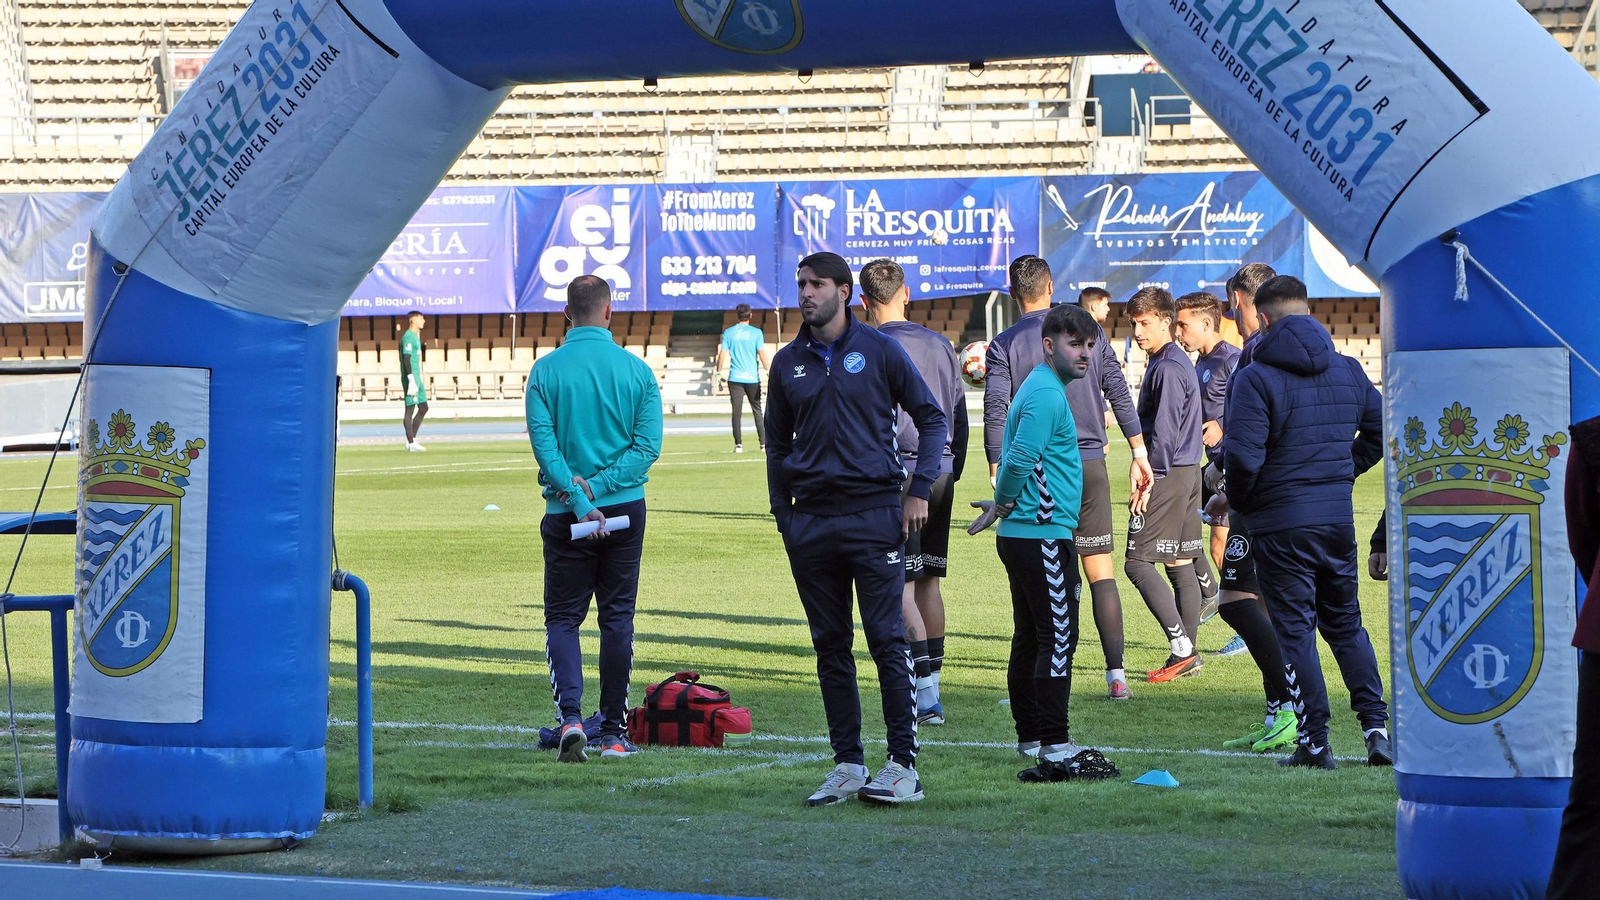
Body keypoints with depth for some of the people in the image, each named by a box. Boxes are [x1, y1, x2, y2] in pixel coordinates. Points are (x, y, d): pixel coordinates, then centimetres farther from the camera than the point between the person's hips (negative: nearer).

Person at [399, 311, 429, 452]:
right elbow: (406, 359, -19)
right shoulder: (408, 337, -13)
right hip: (411, 378, -10)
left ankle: (411, 440, 16)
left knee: (423, 407, 12)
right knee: (410, 408, -6)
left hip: (417, 378, 10)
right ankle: (411, 443, -3)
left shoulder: (415, 337, 18)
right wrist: (411, 380, -23)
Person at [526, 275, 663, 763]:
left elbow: (543, 443, -12)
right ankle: (614, 732, 11)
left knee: (562, 618, 7)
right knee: (617, 618, 10)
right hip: (626, 509, 1)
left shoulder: (546, 371, -4)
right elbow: (649, 444, -7)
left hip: (566, 516, -1)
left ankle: (570, 714, -15)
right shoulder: (636, 370, -1)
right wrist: (596, 486, -11)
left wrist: (578, 498, -16)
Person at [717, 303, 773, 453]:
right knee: (757, 411, 8)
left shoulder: (729, 332, 2)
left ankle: (738, 444, -5)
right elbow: (763, 355, -6)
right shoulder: (756, 332, -2)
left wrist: (719, 373, 12)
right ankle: (764, 443, 7)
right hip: (752, 377, 0)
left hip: (735, 378, 0)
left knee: (737, 412, 1)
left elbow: (722, 355, 0)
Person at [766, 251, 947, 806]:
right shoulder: (788, 364, 10)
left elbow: (931, 417, 6)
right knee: (831, 647, 6)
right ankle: (847, 764, 11)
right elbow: (777, 444, 19)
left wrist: (918, 491, -3)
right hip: (811, 521, 4)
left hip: (874, 514, -4)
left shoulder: (878, 351, 0)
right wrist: (783, 516, 12)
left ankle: (904, 765, -6)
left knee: (887, 640, -7)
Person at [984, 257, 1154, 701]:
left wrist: (997, 473, -3)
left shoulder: (1004, 345, -1)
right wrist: (1139, 454, 8)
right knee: (1101, 572, 3)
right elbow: (1119, 392, 5)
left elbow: (995, 411, -7)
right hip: (1089, 463, 2)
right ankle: (1116, 675, -4)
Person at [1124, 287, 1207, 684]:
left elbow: (1164, 433, -19)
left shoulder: (1167, 368, -15)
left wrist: (1148, 484, -18)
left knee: (1138, 562, -9)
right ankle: (1187, 654, 11)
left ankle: (1181, 646, -13)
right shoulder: (1178, 362, 16)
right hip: (1188, 472, 10)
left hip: (1168, 474, -10)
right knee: (1181, 563, 10)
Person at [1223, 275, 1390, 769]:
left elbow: (1243, 457, -19)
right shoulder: (1347, 370, 6)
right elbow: (1381, 427, 15)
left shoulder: (1255, 378, -13)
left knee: (1295, 630, 1)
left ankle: (1315, 742, 0)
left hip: (1283, 523, -5)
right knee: (1346, 623, 17)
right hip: (1340, 519, 5)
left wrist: (1236, 501, -1)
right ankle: (1376, 725, 9)